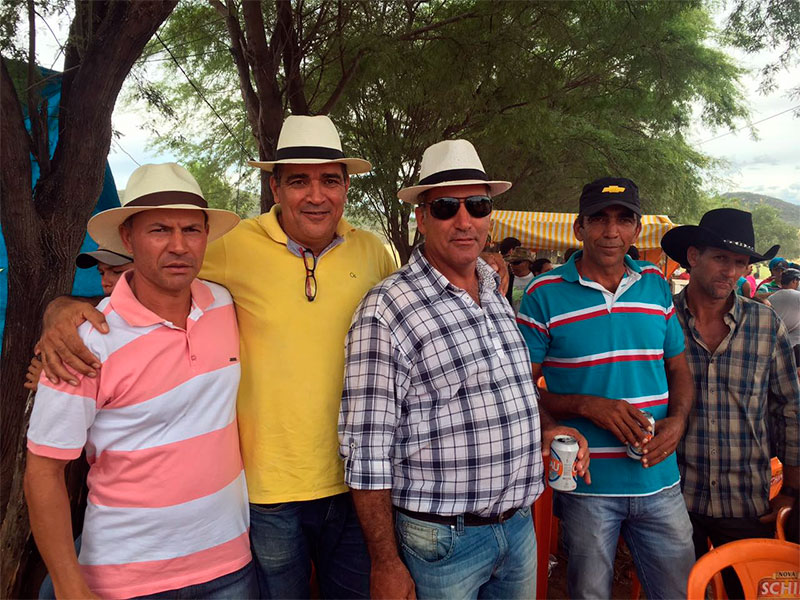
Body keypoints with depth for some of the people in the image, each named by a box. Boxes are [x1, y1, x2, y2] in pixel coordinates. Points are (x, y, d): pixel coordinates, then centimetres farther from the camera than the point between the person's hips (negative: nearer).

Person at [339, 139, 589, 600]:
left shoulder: (497, 294, 5)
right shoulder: (386, 310, -17)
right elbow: (367, 454, -17)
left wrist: (548, 428, 2)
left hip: (520, 526, 6)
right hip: (442, 540, -6)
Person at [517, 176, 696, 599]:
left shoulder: (656, 286, 5)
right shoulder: (544, 294, -8)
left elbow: (679, 370, 14)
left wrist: (677, 420, -6)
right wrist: (587, 406, -21)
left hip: (659, 480, 4)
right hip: (587, 483, -3)